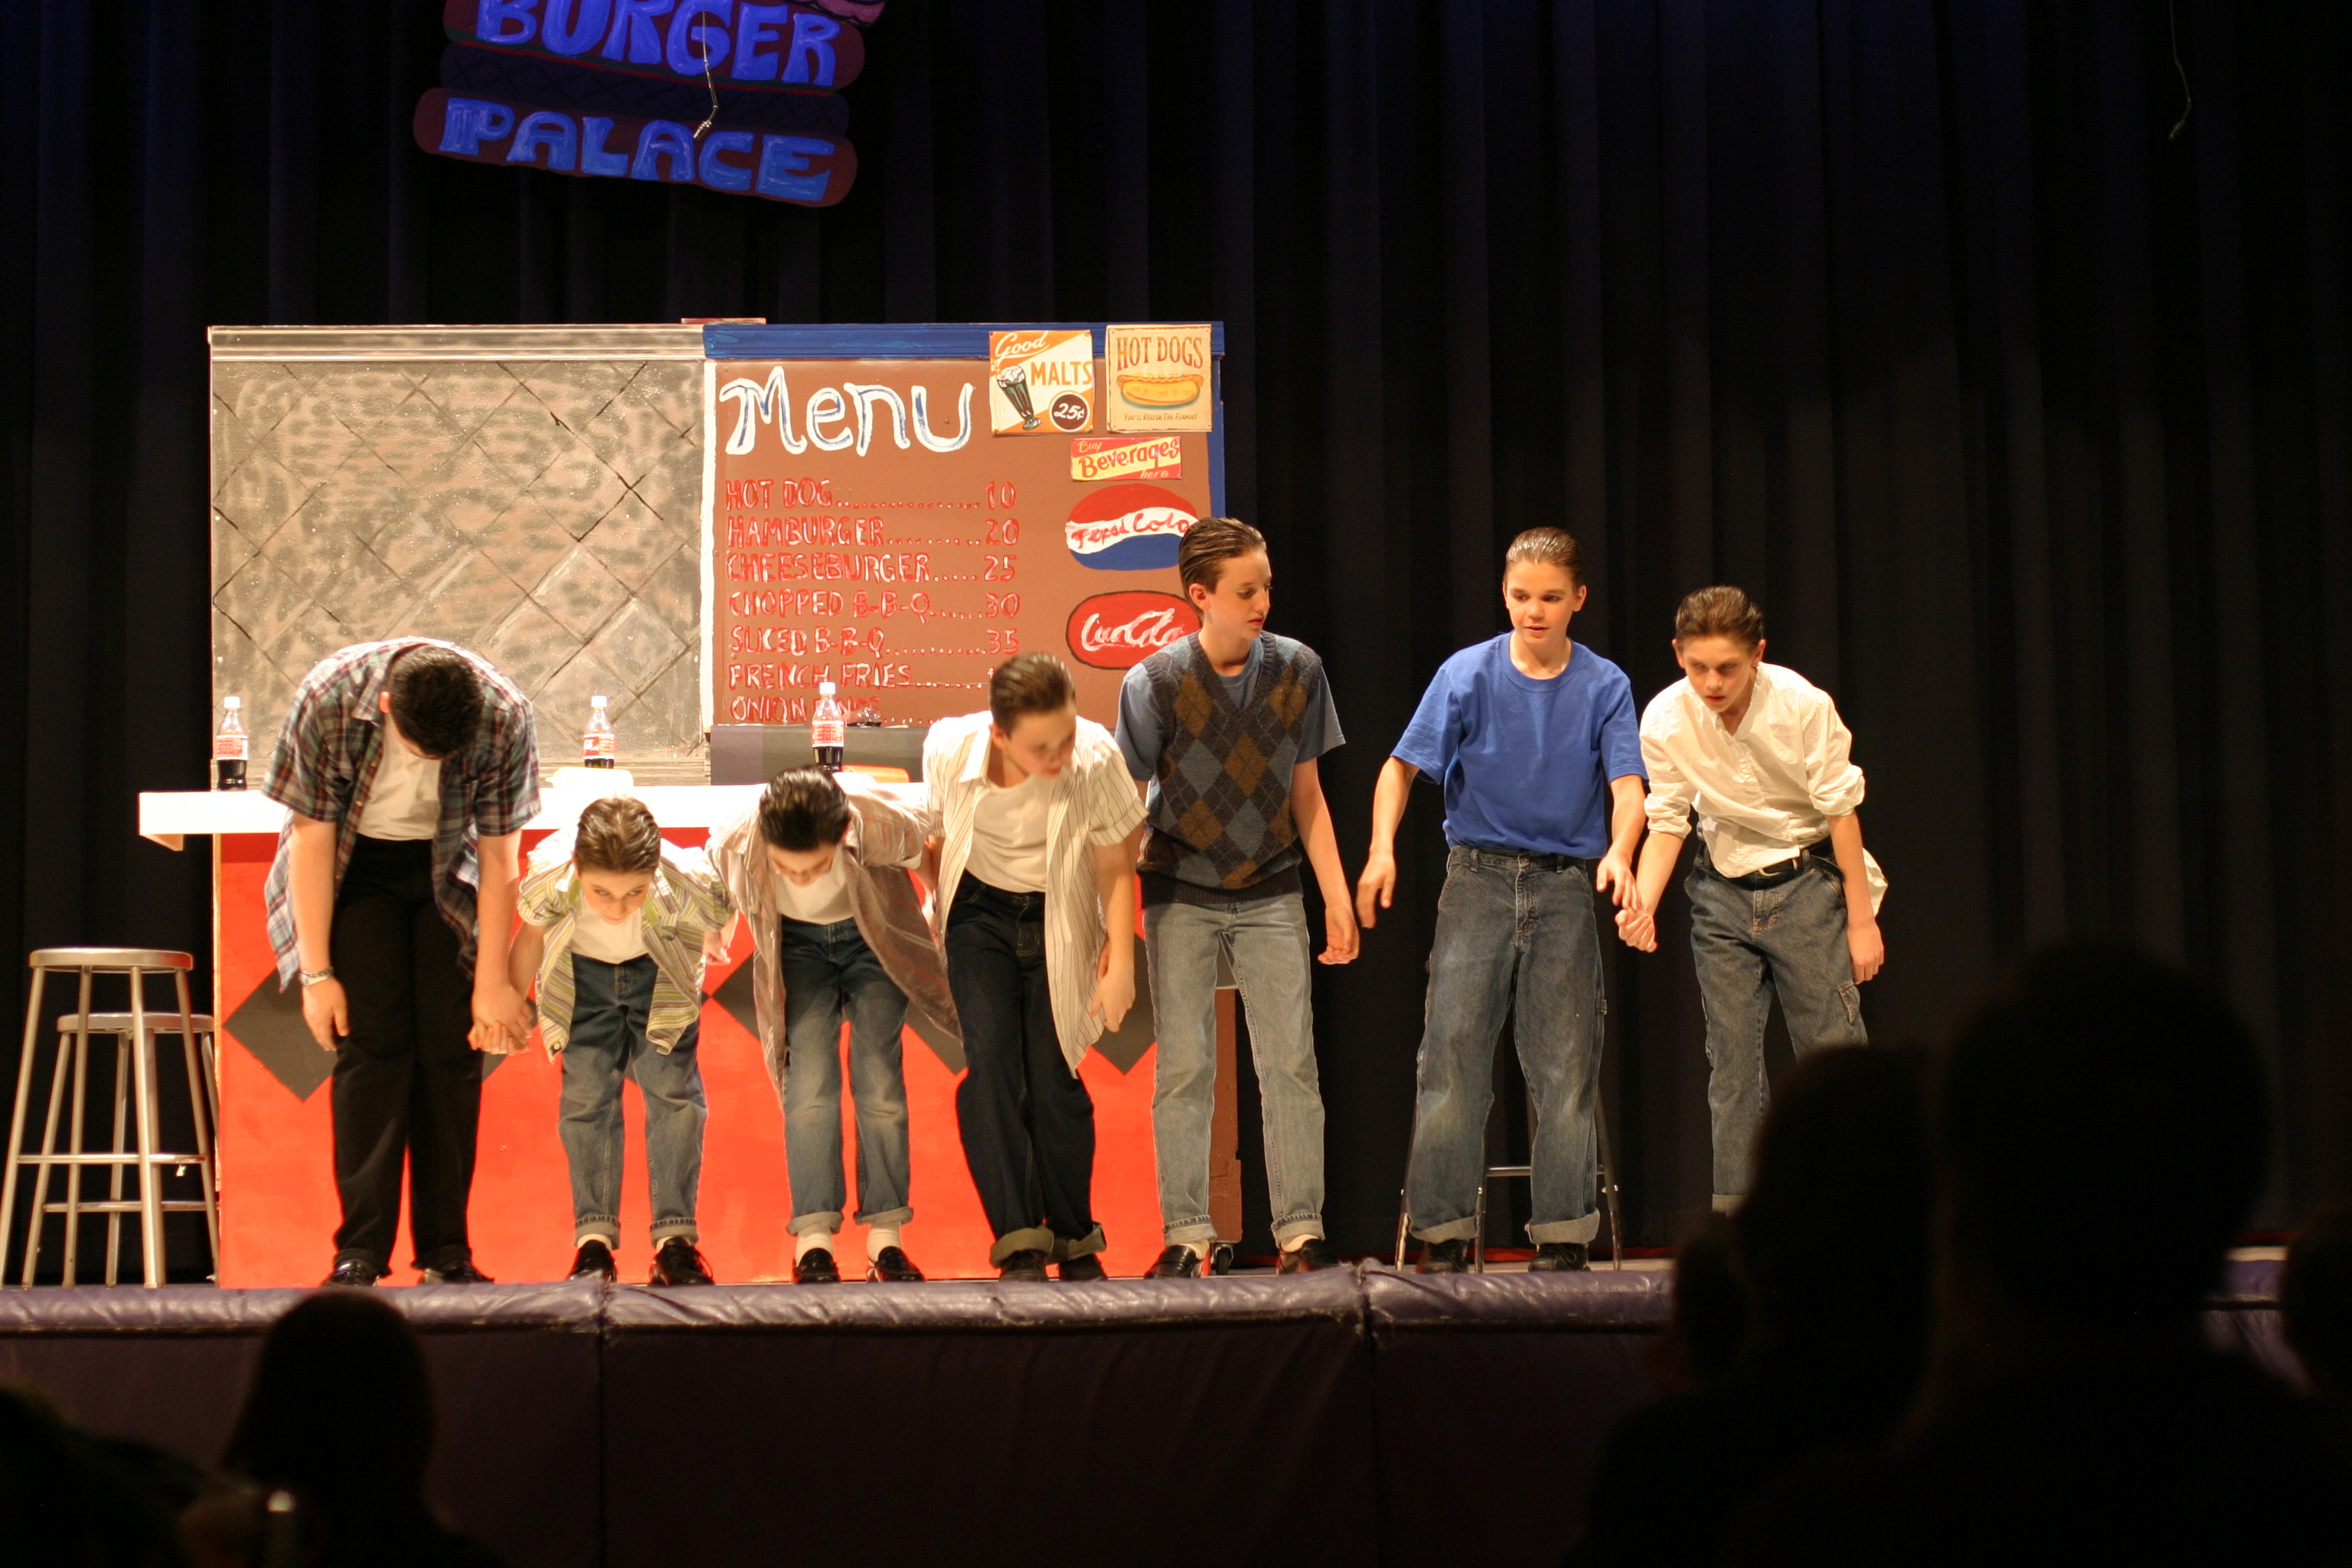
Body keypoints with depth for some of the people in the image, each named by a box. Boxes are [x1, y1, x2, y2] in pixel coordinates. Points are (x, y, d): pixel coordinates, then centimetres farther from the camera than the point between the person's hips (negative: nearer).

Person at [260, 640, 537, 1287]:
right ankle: (360, 1251, -14)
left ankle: (445, 1251, -1)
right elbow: (311, 839, -18)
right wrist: (316, 973, -15)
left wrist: (492, 982, -11)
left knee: (453, 1052, -7)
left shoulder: (505, 716, -27)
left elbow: (498, 856, -15)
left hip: (447, 870, 1)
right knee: (371, 1045, -14)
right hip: (354, 867, -1)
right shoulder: (329, 699, -30)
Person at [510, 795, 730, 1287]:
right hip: (584, 975, 1)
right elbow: (531, 936, -11)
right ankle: (593, 1238, 2)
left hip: (660, 973, -1)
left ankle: (676, 1237, -2)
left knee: (672, 1089, -9)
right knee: (587, 1095, -6)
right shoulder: (549, 876, -36)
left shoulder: (689, 884, -41)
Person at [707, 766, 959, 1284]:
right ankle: (813, 1242, -13)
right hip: (796, 943, 1)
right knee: (808, 1085, -13)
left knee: (880, 1081, -8)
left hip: (874, 938, 0)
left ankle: (886, 1241, -3)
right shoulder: (735, 845, -33)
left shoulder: (883, 828, -37)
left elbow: (928, 858, -13)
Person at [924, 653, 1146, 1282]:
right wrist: (934, 910, 11)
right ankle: (1018, 1245, -14)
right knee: (991, 1064, -15)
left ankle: (1075, 1242, 15)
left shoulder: (1096, 759, -27)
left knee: (1053, 1077, -5)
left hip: (1059, 920, -1)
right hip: (980, 912, 1)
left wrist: (1121, 963, -13)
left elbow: (1116, 869, -12)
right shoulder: (950, 750, -22)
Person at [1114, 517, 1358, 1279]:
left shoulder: (1297, 668, -4)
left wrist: (1337, 895, 3)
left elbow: (1306, 793, 5)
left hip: (1270, 893, 2)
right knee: (1184, 1068, 0)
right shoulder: (1155, 682, -12)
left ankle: (1300, 1233, 2)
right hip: (1181, 894, -2)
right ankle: (1186, 1236, 7)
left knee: (1291, 1063, -2)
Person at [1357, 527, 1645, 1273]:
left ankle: (1562, 1238, 8)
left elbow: (1626, 785, -8)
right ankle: (1444, 1234, 0)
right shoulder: (1468, 674, -1)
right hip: (1478, 876, -1)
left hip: (1566, 883, 1)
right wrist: (1382, 850, -17)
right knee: (1453, 1052, -6)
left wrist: (1618, 854, -28)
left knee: (1565, 1064, 2)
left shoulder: (1605, 686, 1)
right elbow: (1403, 765, -1)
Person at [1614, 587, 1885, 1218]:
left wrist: (1861, 919, -9)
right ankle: (1736, 1219, 7)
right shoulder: (1665, 719, -14)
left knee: (1833, 1048, -5)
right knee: (1731, 1059, 2)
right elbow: (1667, 824, -4)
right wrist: (1643, 905, -21)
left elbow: (1841, 812, -12)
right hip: (1723, 890, 2)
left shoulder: (1804, 705, -21)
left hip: (1806, 882, -2)